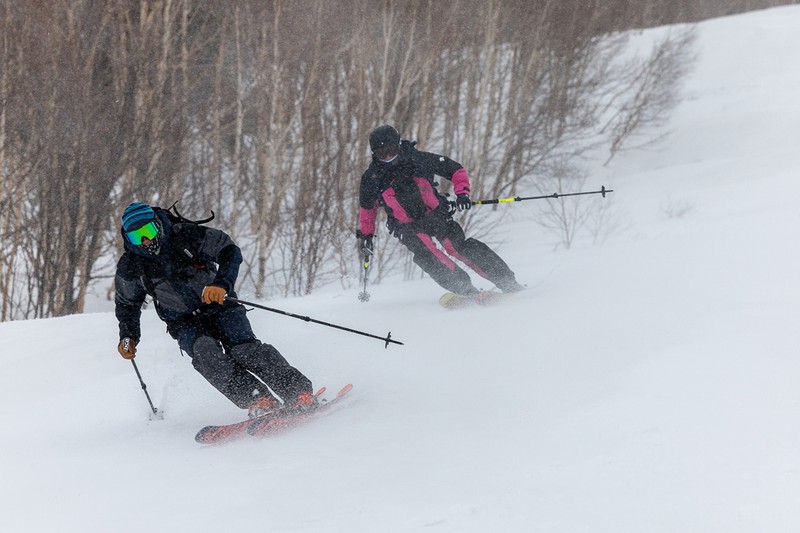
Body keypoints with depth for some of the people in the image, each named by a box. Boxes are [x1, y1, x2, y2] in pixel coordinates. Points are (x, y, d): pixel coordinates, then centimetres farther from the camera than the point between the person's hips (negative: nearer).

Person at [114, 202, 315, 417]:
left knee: (244, 349, -26)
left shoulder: (186, 235, -14)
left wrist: (222, 283, -29)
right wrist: (128, 337, 1)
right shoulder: (130, 268, -6)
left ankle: (300, 393, -29)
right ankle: (258, 400, -40)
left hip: (219, 306, -1)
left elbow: (230, 252, -12)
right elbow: (127, 304, 14)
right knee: (204, 352, -31)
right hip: (185, 323, 1)